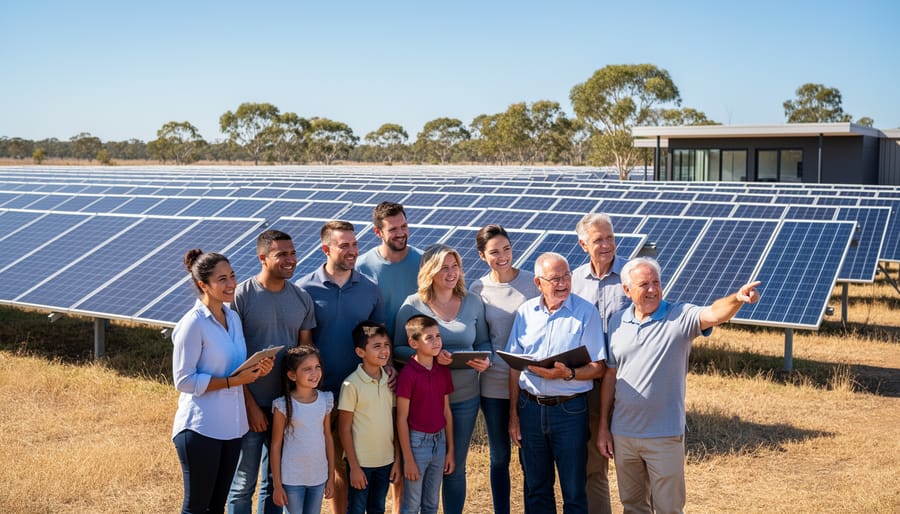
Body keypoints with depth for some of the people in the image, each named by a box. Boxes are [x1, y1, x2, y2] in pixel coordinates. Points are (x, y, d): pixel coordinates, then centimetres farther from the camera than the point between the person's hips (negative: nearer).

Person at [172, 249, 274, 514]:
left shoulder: (233, 317, 6)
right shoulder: (193, 323, -17)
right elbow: (183, 380, -18)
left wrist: (257, 370, -5)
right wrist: (232, 381, -22)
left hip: (232, 426, 7)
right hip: (201, 429, -7)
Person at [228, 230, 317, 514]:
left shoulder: (301, 297, 2)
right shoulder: (242, 296, -11)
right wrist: (250, 405, -11)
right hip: (252, 405, -4)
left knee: (277, 482, 16)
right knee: (243, 484, 6)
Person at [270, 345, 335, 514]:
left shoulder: (325, 400, -1)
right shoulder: (284, 405, -12)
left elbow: (328, 438, 6)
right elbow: (276, 445, -6)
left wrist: (331, 477, 8)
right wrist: (277, 484, -6)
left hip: (319, 477, 4)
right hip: (292, 479, -3)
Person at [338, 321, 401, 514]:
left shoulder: (390, 380, 0)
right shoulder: (352, 384, -15)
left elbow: (395, 422, 6)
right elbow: (344, 429, -11)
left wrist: (397, 459, 5)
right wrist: (354, 467, -11)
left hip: (386, 460, 5)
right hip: (361, 462, -5)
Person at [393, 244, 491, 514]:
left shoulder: (473, 302, 4)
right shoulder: (413, 304, -6)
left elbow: (483, 342, 12)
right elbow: (397, 348, -4)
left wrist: (485, 360, -10)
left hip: (466, 397, 3)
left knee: (456, 466, 14)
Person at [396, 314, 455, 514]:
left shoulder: (443, 370, 3)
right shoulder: (408, 373, -15)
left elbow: (446, 411, 9)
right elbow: (402, 419, -13)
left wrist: (450, 450, 9)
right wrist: (408, 459, -13)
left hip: (439, 440, 6)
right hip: (417, 441, -6)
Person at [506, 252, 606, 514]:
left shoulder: (586, 312, -6)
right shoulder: (525, 312, 5)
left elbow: (597, 367, -7)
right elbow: (515, 366, 8)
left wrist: (568, 374, -26)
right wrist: (513, 414, 5)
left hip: (569, 410, -3)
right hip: (530, 407, 3)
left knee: (574, 491, 5)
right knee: (536, 488, 15)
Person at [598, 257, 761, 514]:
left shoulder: (680, 316, -8)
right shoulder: (617, 321, 3)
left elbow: (713, 314, -29)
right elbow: (610, 376, 7)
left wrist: (737, 298, -50)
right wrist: (603, 426, 7)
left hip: (664, 436, -3)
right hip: (622, 434, 4)